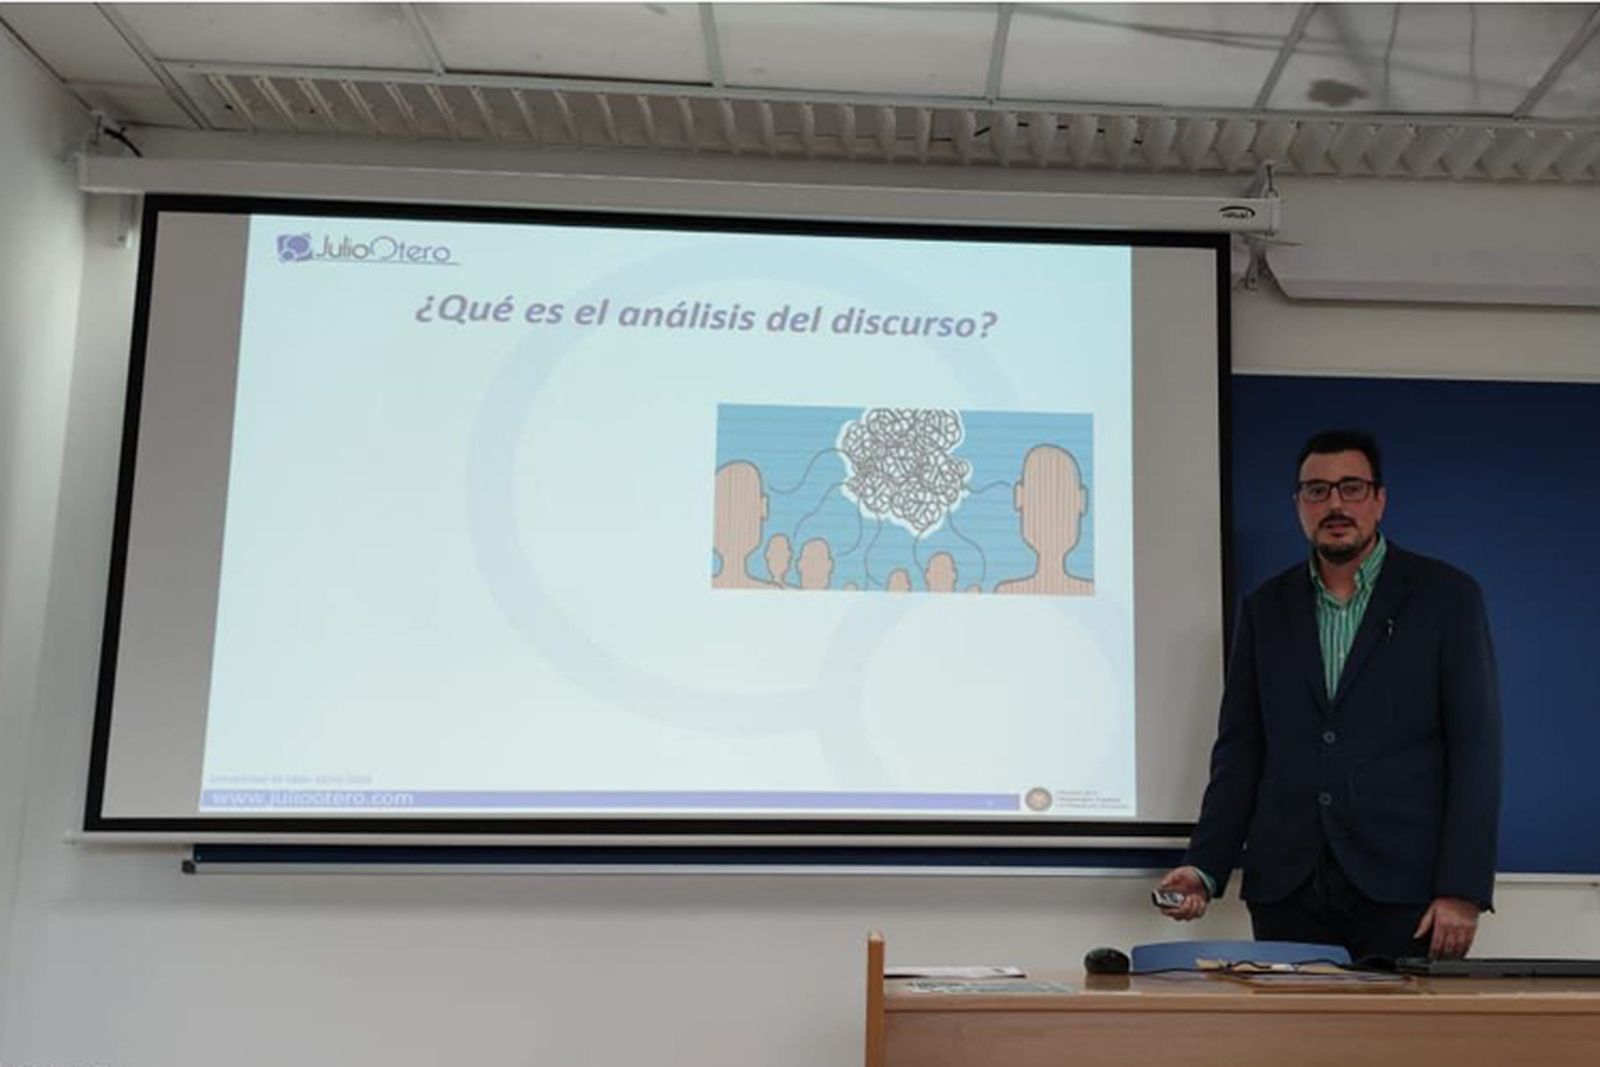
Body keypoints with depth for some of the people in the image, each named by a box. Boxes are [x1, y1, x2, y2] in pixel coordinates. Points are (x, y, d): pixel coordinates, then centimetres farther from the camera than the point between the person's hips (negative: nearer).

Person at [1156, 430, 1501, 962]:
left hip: (1402, 892, -2)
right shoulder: (1266, 608, 10)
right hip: (1286, 892, 2)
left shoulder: (1446, 597, 2)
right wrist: (1205, 867, -2)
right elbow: (1240, 752, 9)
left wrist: (1462, 891, -10)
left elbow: (1475, 748, -3)